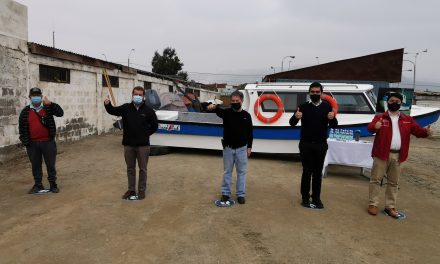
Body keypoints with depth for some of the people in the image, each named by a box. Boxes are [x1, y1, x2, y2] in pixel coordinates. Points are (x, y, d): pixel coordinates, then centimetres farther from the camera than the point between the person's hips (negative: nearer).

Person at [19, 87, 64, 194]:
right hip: (32, 144, 2)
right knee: (35, 165, 12)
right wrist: (24, 140, 1)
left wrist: (50, 104, -25)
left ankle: (53, 184, 17)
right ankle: (38, 185, 25)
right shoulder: (25, 111, 5)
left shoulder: (48, 108, 1)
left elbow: (60, 113, -15)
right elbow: (21, 127, 8)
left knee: (51, 165, 5)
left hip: (48, 142, -2)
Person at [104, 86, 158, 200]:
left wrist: (145, 134, 1)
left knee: (142, 169, 7)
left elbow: (154, 125, 5)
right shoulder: (126, 108, 1)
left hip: (143, 145, -2)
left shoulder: (148, 110, -3)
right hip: (128, 144, 2)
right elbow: (113, 111, -12)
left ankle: (141, 190, 20)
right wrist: (107, 104, -32)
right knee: (130, 169, 14)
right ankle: (131, 189, 27)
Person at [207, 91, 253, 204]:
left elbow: (250, 133, 4)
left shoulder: (246, 115, 0)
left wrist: (249, 147, 1)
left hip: (241, 149, 0)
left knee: (241, 172, 7)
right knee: (227, 171, 10)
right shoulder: (227, 113, -3)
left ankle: (241, 194, 19)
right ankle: (226, 193, 23)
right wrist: (213, 106, -50)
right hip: (228, 148, 0)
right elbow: (219, 111, -26)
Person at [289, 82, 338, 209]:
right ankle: (305, 198, 15)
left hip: (321, 145, 2)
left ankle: (316, 198, 21)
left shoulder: (327, 106, 1)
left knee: (318, 172, 10)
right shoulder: (304, 106, -2)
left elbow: (334, 126, -1)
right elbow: (292, 123, -6)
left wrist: (332, 118, -24)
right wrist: (295, 117, -29)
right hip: (306, 144, -1)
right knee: (307, 171, 4)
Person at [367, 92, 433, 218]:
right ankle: (373, 204, 11)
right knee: (376, 179, 1)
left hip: (397, 155, 4)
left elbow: (417, 130, 5)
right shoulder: (379, 117, -1)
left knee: (393, 182, 11)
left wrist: (426, 131, -17)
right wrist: (375, 126, -42)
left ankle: (390, 206, 22)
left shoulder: (407, 119, 12)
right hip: (382, 154, -4)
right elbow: (370, 127, -18)